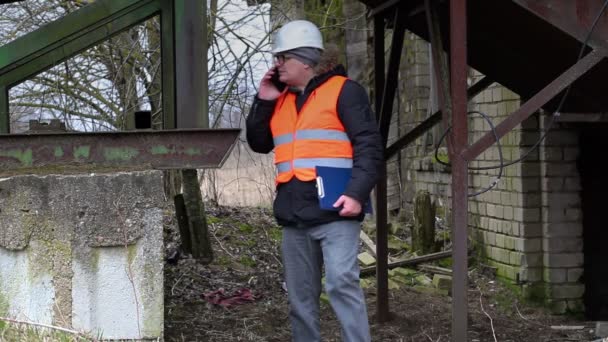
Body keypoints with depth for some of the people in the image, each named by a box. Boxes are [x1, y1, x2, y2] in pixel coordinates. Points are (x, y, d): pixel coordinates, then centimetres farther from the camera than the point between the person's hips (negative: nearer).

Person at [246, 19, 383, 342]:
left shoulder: (343, 90, -2)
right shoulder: (282, 100, 19)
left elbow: (368, 145, -9)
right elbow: (259, 143, 22)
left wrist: (356, 192, -21)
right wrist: (262, 102, 9)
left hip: (334, 212, -7)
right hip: (293, 216, 7)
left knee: (342, 285, -15)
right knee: (300, 296, 10)